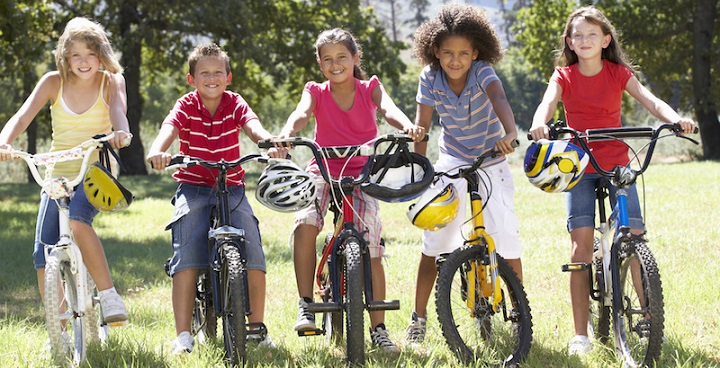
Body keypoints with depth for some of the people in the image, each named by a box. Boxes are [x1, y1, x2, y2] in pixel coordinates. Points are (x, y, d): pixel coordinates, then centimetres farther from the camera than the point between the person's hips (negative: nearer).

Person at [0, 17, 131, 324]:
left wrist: (120, 132, -49)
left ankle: (109, 295, -24)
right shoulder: (53, 82, -1)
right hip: (57, 175, 3)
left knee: (77, 220, -35)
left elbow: (118, 110, -25)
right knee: (43, 256, -4)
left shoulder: (111, 82, -4)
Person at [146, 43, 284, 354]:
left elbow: (253, 126, -22)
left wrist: (270, 143, -45)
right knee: (187, 257, -15)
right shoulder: (185, 107, -6)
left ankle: (257, 327, 3)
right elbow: (169, 129, -26)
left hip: (231, 188, 1)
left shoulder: (235, 104, -2)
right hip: (193, 187, -1)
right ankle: (183, 335, -13)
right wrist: (158, 151, -50)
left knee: (253, 253, -11)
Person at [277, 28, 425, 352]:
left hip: (362, 176, 0)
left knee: (371, 251, -11)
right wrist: (285, 136, -43)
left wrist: (407, 126, -43)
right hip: (323, 173, 0)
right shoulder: (316, 92, 2)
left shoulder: (370, 88, 2)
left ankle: (378, 328, 0)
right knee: (305, 222, -31)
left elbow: (388, 109, -19)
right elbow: (301, 114, -20)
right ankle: (305, 305, -22)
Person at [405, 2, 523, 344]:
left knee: (506, 233, -12)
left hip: (491, 162, -2)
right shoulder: (430, 78, -13)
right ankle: (418, 317, 8)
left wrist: (510, 134, -60)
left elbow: (499, 100, -40)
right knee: (435, 236, -3)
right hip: (453, 160, 2)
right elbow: (422, 126, -12)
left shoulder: (482, 72, -20)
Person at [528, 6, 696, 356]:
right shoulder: (564, 76, 2)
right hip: (579, 167, 0)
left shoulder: (618, 73, 1)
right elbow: (548, 103, -16)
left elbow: (649, 100, -12)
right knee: (581, 246, -9)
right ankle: (580, 334, -5)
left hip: (617, 165, 0)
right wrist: (539, 124, -41)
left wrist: (676, 119, -33)